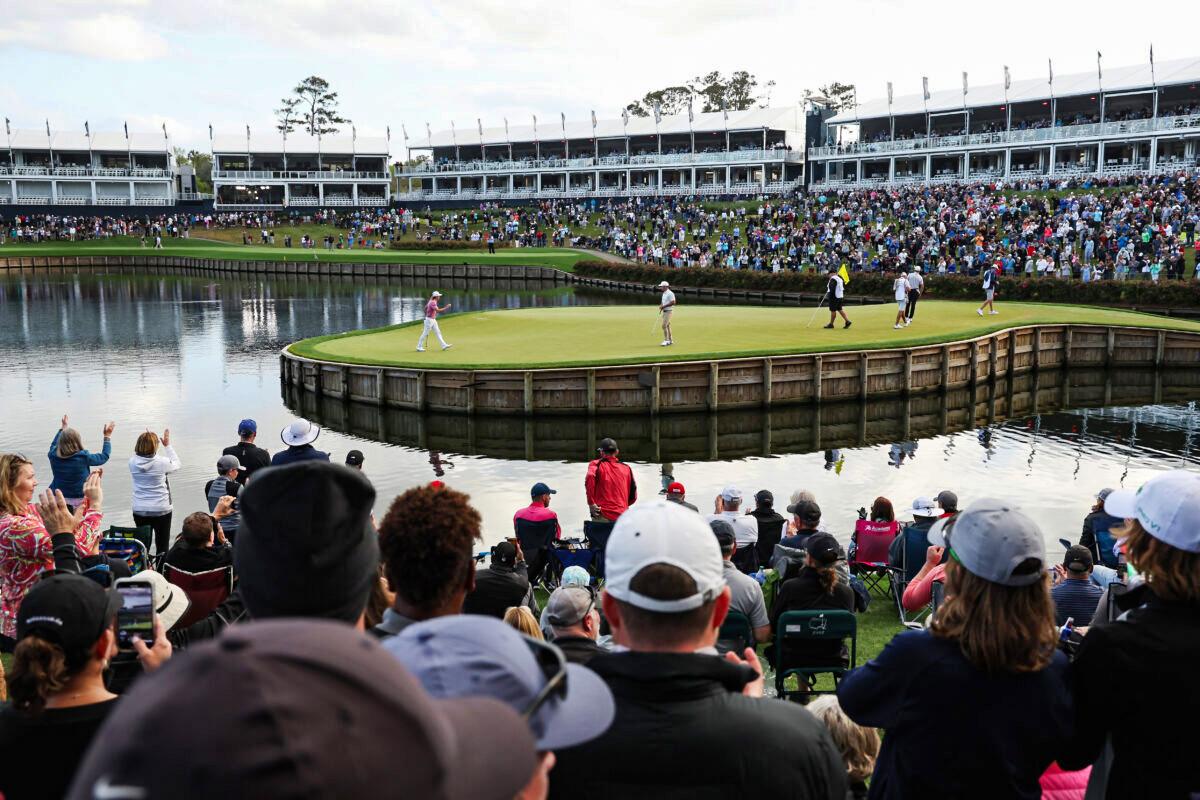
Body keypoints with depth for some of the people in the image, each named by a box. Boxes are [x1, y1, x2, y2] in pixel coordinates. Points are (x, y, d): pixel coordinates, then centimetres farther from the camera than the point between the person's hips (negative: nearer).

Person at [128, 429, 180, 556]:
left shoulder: (133, 462, -8)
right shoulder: (162, 462, -15)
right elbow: (176, 465, 6)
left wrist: (147, 438, 11)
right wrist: (167, 445, 11)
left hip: (139, 511, 3)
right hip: (161, 510, -3)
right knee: (162, 546, 6)